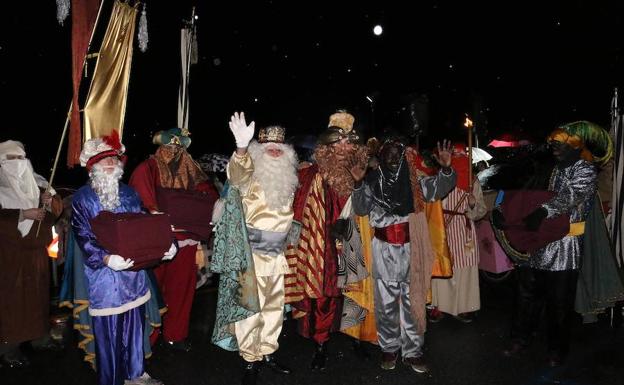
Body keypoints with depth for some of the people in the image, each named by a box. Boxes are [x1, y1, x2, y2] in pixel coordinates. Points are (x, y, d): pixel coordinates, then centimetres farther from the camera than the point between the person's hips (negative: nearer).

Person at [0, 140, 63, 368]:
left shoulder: (36, 184, 11)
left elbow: (58, 209, 8)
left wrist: (50, 201, -12)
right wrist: (23, 214, -22)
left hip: (37, 250, 5)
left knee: (37, 293, 8)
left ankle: (38, 334, 19)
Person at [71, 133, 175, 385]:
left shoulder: (129, 193, 10)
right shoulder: (83, 198, -5)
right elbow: (84, 238, -13)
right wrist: (106, 259, -29)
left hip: (134, 274, 5)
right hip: (104, 278, -5)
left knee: (134, 325, 16)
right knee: (108, 332, 3)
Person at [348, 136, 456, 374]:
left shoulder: (414, 180, 7)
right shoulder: (373, 180, 6)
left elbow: (438, 189, 3)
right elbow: (361, 209, 1)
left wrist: (446, 169, -15)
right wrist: (358, 184, -14)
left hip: (411, 247, 0)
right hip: (384, 249, 0)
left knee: (412, 299, 3)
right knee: (386, 300, 8)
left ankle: (412, 351, 14)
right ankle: (389, 348, 23)